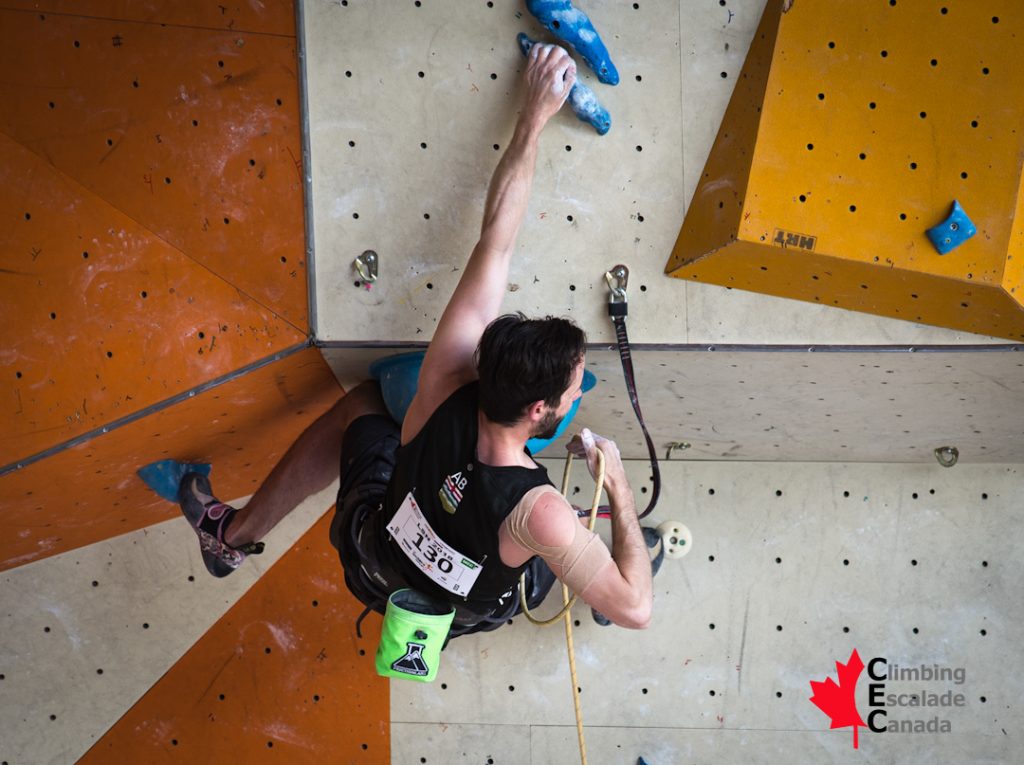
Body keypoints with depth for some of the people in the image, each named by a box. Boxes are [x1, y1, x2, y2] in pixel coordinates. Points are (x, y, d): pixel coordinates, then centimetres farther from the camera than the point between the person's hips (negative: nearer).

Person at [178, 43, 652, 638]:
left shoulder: (446, 382, -37)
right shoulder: (539, 514, -46)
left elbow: (494, 241, -29)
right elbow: (635, 610, -38)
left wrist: (535, 118, -23)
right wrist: (618, 486, -28)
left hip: (372, 561, 2)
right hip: (465, 612, -2)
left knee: (361, 403, 26)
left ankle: (234, 535, 40)